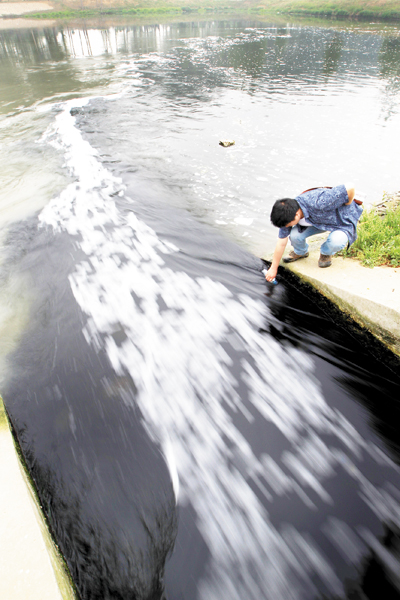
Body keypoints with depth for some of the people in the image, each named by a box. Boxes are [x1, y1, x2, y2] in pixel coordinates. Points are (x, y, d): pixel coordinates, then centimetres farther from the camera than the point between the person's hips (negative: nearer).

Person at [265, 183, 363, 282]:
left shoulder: (319, 203, -43)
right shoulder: (288, 215, -21)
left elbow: (350, 188, -35)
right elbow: (281, 243, -13)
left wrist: (345, 211, -16)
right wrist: (273, 268, -8)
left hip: (343, 219, -4)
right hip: (319, 219, 4)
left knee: (336, 241, -36)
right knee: (294, 235, -21)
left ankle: (326, 253, 3)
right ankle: (300, 252, 16)